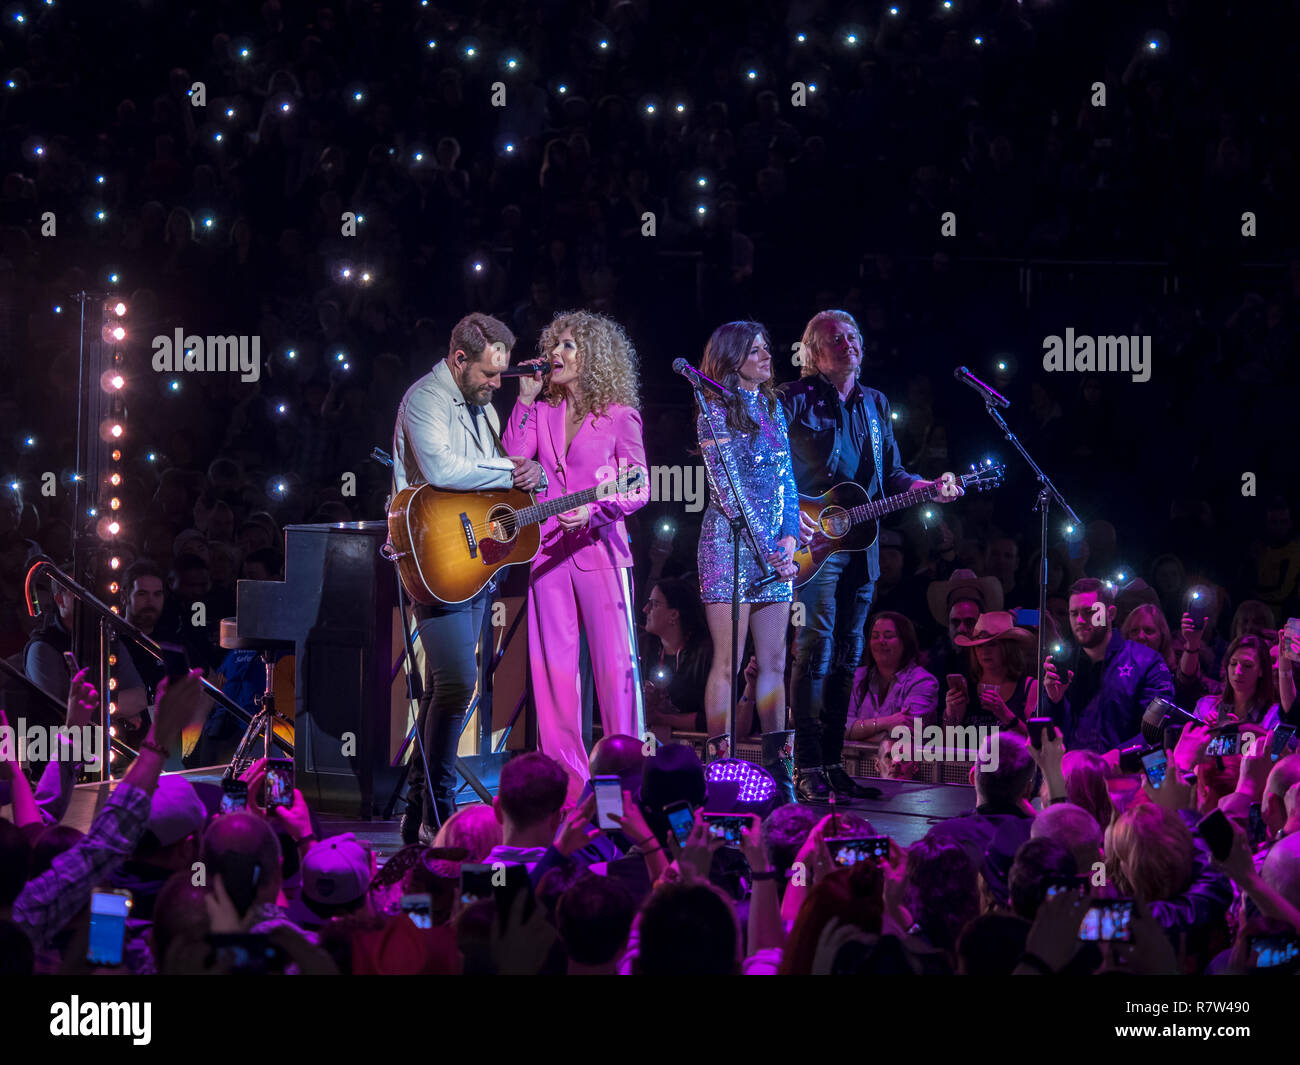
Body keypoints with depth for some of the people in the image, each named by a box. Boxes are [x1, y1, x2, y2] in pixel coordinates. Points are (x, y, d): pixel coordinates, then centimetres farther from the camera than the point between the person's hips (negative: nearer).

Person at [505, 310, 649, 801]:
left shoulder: (619, 415, 0)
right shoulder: (543, 411, 13)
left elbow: (639, 489, -3)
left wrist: (594, 509, -18)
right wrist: (526, 400, 0)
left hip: (599, 547, -4)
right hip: (549, 548, 4)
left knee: (616, 661, -6)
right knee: (553, 664, 2)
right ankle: (568, 776, 7)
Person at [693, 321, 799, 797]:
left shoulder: (773, 409, 16)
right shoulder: (714, 409, -4)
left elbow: (787, 480, 14)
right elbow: (726, 487, -11)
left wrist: (789, 536, -2)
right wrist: (766, 549, -15)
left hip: (775, 548, 6)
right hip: (730, 543, -6)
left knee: (773, 661, 5)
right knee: (729, 662, -7)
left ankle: (776, 764, 7)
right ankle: (720, 764, -5)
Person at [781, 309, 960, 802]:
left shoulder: (874, 405, 17)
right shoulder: (795, 400, -2)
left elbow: (891, 475, 21)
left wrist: (929, 487, 3)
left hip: (860, 542, 7)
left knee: (848, 655, 8)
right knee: (816, 648, -12)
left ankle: (832, 760, 13)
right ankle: (809, 767, -12)